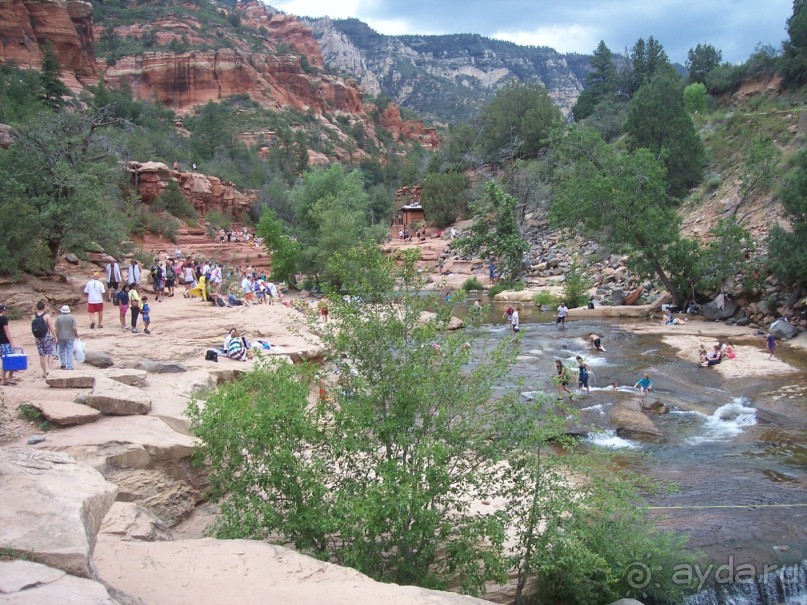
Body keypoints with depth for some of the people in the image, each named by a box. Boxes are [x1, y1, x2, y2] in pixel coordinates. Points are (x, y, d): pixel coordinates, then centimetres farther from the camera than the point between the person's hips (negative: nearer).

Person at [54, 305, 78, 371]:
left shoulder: (58, 318, -5)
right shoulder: (72, 317, -6)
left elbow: (56, 328, -6)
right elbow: (75, 328, -11)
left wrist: (56, 337, 3)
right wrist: (76, 335, 4)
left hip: (61, 337, 0)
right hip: (70, 337, 0)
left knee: (62, 351, 16)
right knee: (69, 352, 2)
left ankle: (63, 364, 17)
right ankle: (70, 366, -1)